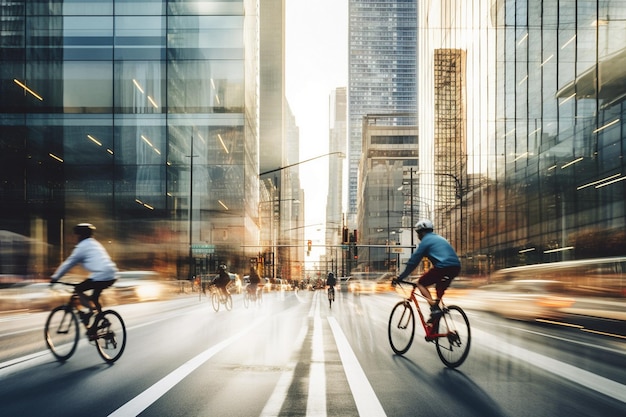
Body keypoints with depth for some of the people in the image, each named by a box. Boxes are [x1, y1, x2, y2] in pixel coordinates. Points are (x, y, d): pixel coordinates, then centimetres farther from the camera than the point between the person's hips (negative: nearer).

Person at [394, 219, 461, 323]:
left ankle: (434, 308, -9)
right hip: (456, 268, 8)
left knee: (421, 283, 8)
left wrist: (400, 277, 8)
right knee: (440, 289, 26)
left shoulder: (425, 241, 5)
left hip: (443, 267, -8)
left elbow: (413, 262, 2)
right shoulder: (440, 238, 29)